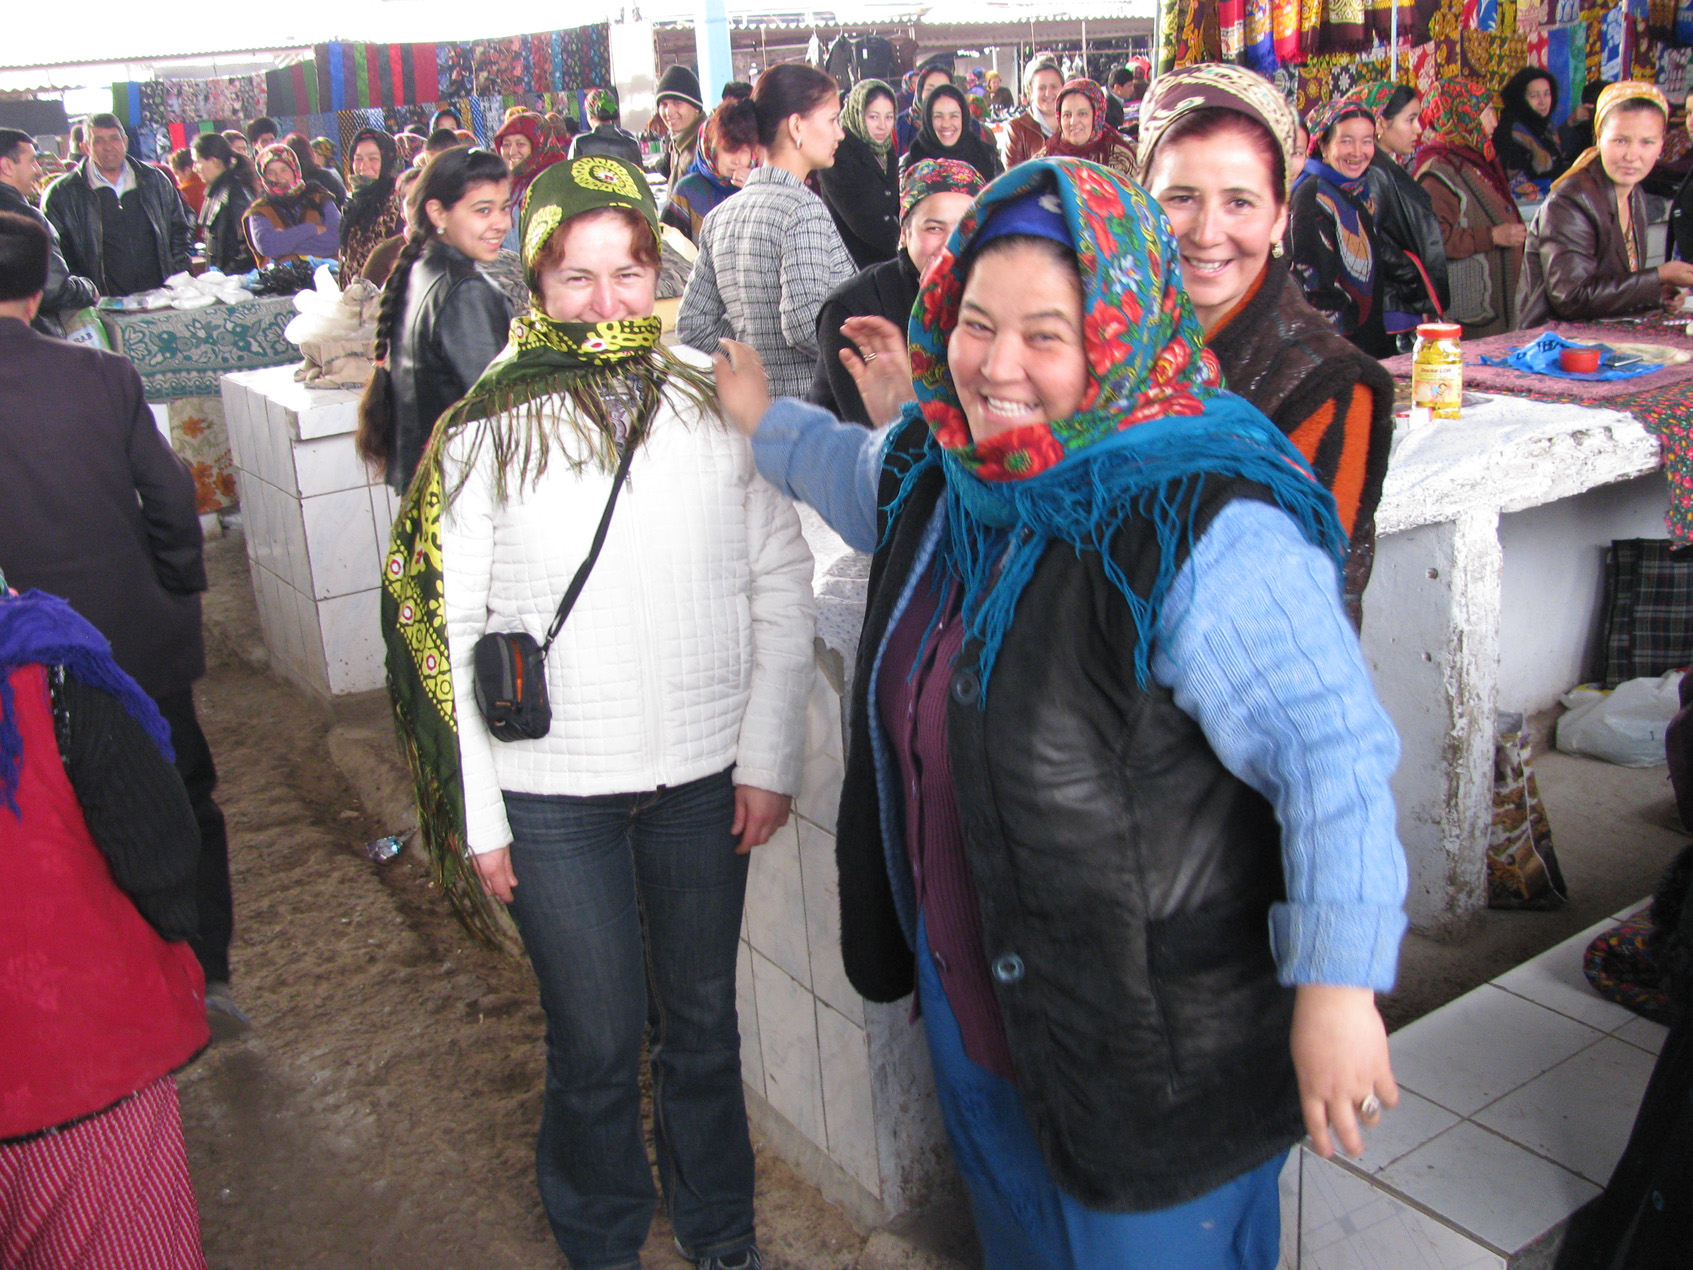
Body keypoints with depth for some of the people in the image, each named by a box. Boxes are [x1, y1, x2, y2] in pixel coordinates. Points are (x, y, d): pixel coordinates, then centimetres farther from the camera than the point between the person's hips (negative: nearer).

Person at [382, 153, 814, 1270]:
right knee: (598, 1043, 10)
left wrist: (770, 755, -1)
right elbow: (447, 627, -3)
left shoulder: (718, 404, -1)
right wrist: (476, 812, -4)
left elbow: (782, 584, 3)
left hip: (705, 775, 2)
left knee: (701, 1021, 17)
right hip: (551, 790, -1)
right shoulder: (486, 432, -5)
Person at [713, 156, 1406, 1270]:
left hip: (1152, 1044, -7)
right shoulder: (944, 468, -3)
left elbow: (1335, 758, -30)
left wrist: (1339, 989, -28)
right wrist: (766, 422, 34)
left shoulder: (1206, 528, -29)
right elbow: (862, 476, 23)